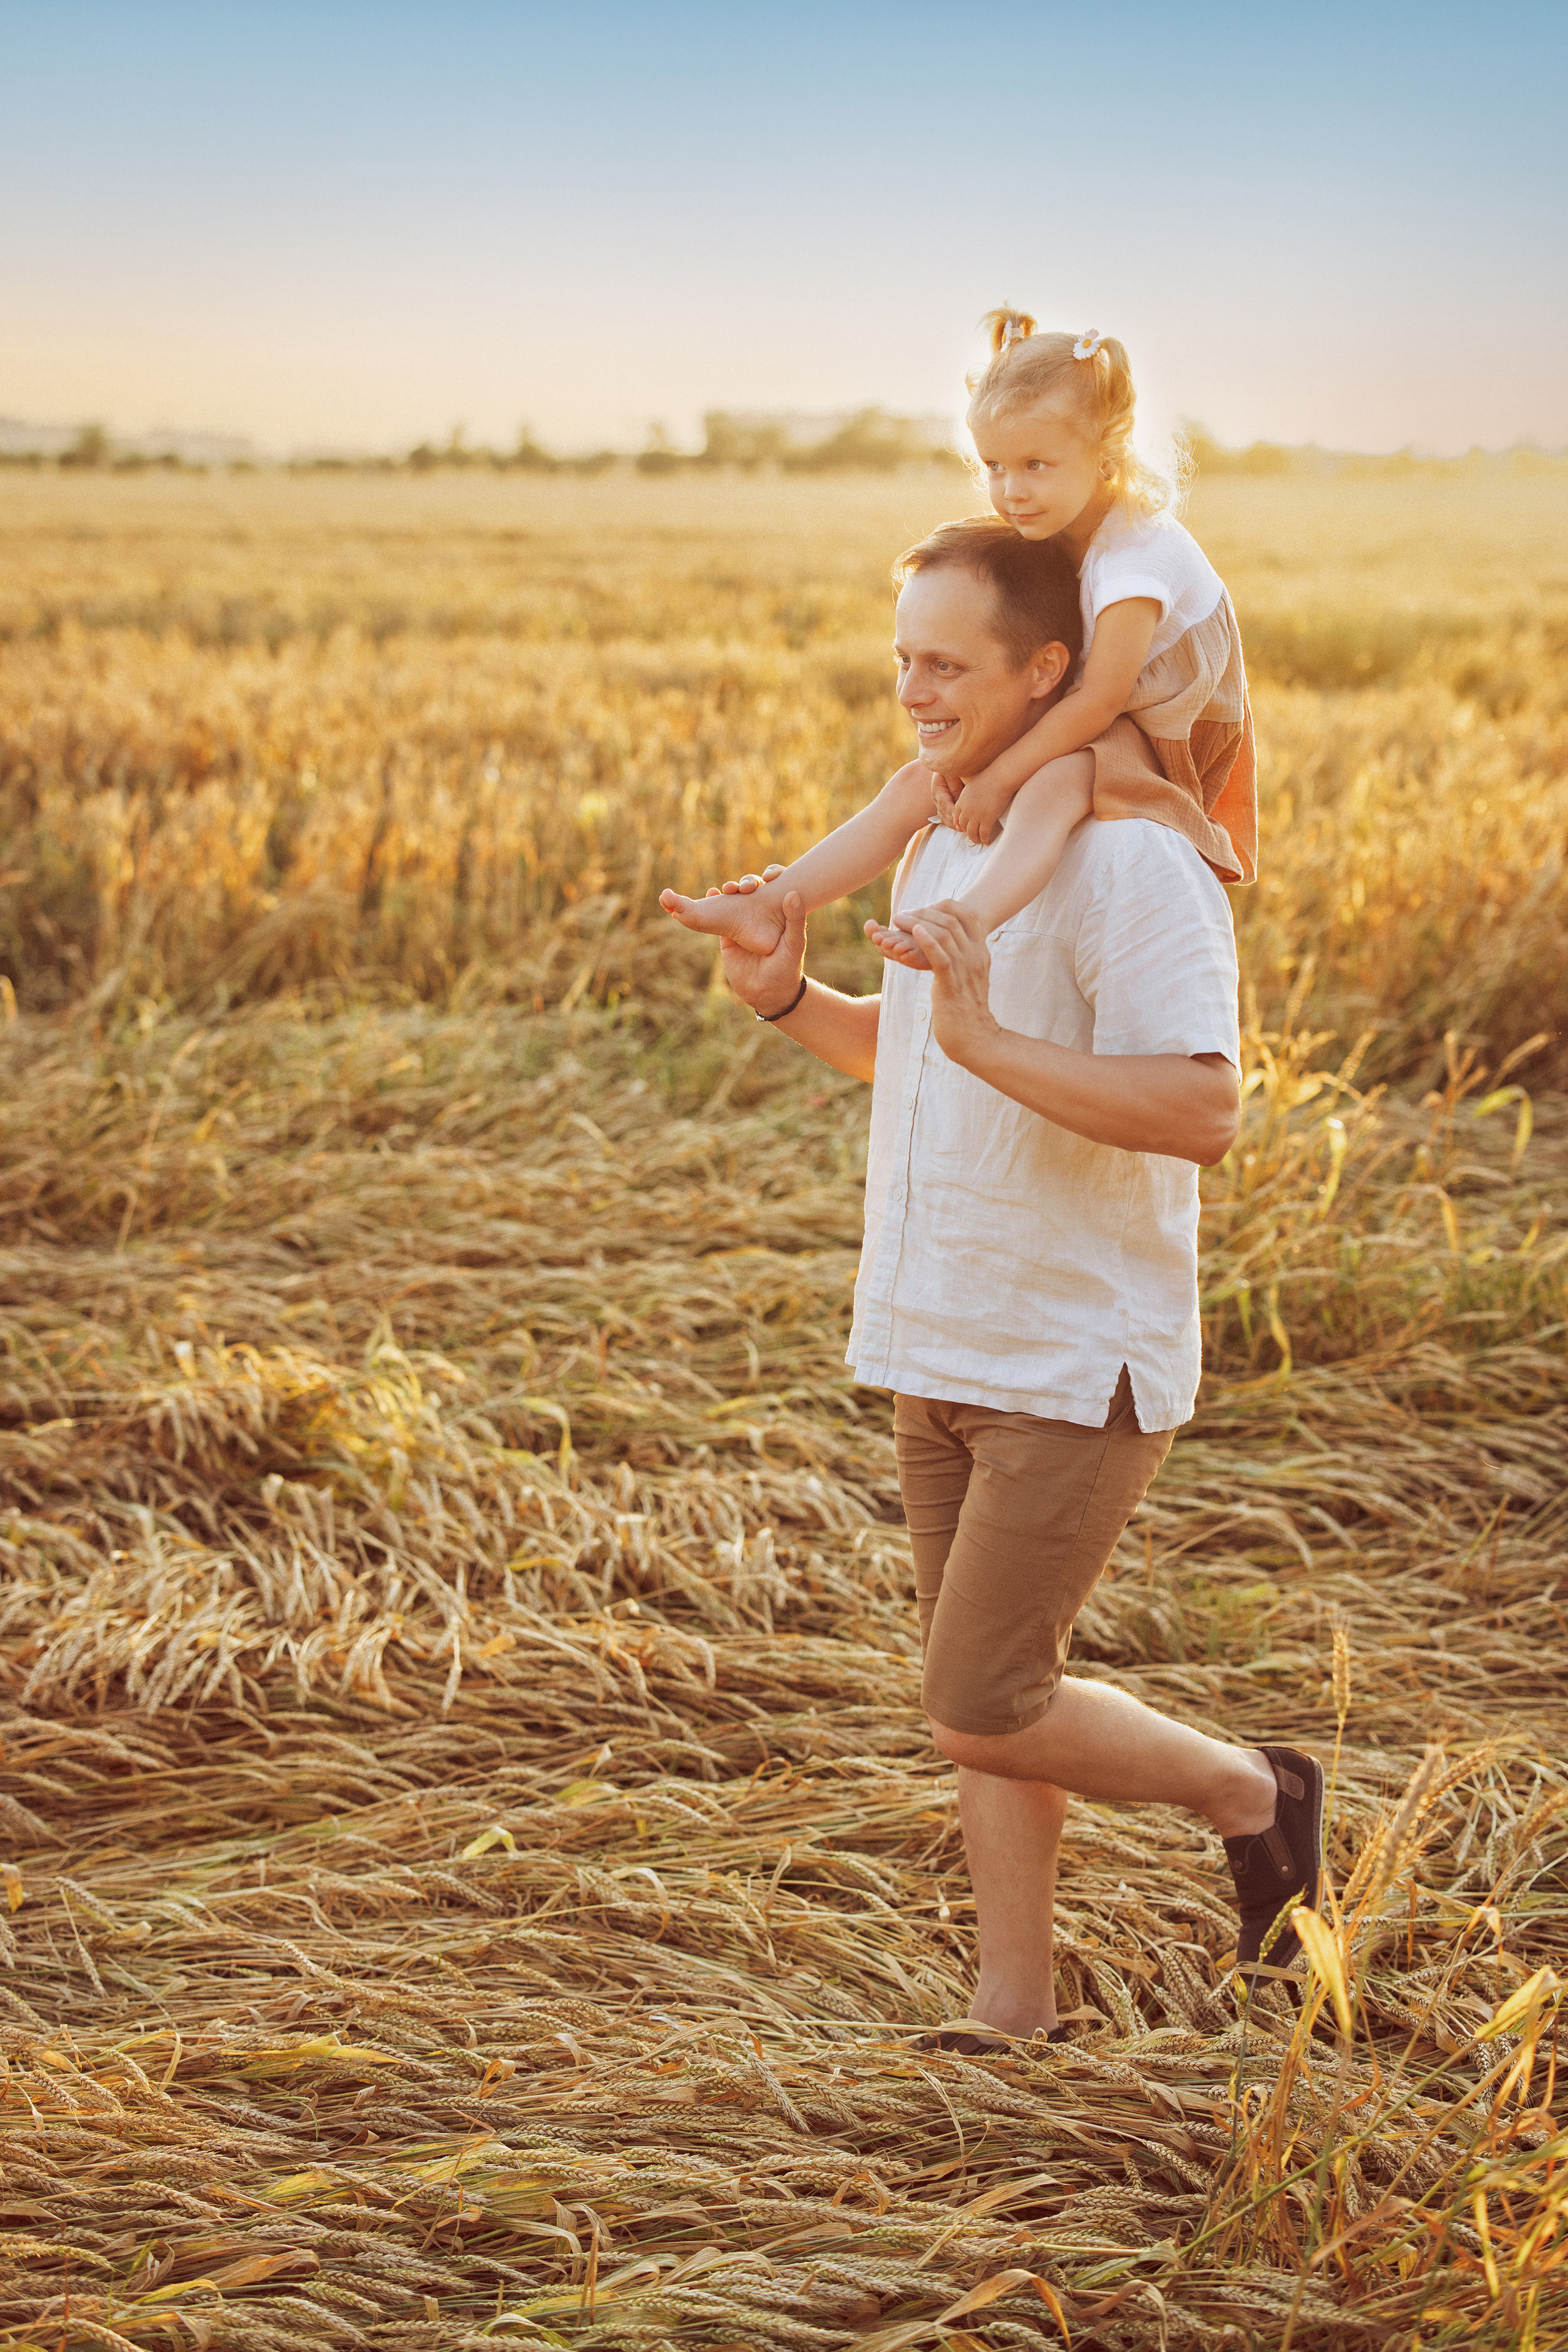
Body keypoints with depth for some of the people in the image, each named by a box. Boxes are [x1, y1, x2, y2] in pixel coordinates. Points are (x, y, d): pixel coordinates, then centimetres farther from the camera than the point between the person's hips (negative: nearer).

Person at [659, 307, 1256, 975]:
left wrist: (997, 780, -24)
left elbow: (1100, 698, -26)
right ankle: (769, 907, -7)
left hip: (1155, 743, -9)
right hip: (1070, 724, 9)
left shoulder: (1140, 555, -26)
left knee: (1052, 786, -40)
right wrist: (954, 751, -9)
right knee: (914, 785, -3)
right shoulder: (1036, 536, 1)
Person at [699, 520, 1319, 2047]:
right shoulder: (944, 843, 9)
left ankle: (1251, 1797, 19)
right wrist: (786, 998, 4)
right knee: (986, 1696, 13)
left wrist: (989, 1040, -35)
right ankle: (1015, 2011, 25)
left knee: (982, 1713, -5)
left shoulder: (1134, 865, -19)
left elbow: (1201, 1115, -27)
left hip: (1076, 1368, -8)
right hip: (942, 1350, 8)